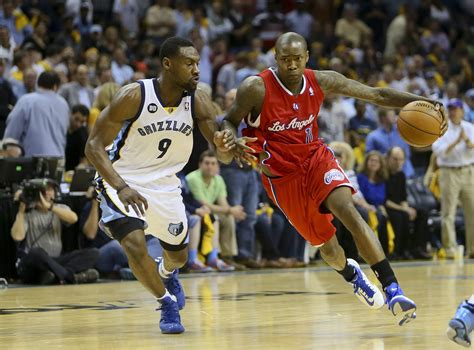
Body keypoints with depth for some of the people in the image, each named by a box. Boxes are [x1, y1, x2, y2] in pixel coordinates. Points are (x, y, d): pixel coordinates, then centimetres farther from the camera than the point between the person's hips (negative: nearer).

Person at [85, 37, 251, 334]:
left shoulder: (198, 100, -16)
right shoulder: (134, 96, -27)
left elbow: (224, 156, -13)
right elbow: (94, 145, -23)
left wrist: (225, 147, -39)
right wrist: (122, 187, -37)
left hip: (165, 184, 4)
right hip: (123, 182, -4)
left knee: (179, 256, 18)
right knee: (135, 245, -26)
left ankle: (167, 273, 57)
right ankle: (168, 303, 0)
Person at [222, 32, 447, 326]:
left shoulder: (321, 81, -9)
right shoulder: (256, 88, -18)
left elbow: (377, 95, -5)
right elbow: (230, 121, -3)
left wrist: (420, 102, -17)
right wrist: (231, 140, -27)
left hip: (316, 159, 1)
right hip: (282, 175, -1)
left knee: (347, 210, -27)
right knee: (327, 246, 7)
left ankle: (393, 289, -31)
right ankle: (351, 274, 46)